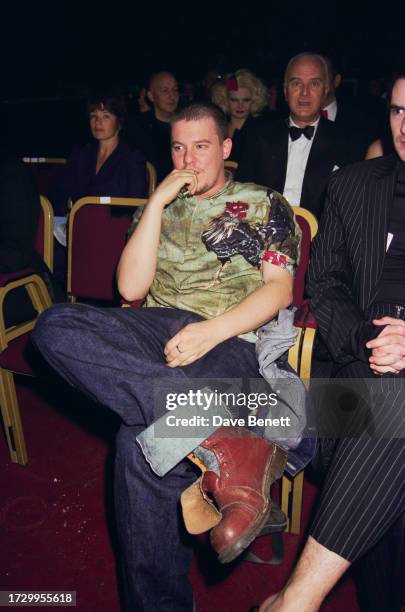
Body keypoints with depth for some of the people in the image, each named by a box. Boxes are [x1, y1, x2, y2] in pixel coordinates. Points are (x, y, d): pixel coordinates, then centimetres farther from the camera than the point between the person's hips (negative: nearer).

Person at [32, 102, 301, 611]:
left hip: (228, 341, -4)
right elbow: (131, 289, 9)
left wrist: (212, 329, -16)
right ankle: (226, 444, -38)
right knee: (56, 326, -30)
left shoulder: (265, 205, 18)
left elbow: (280, 288, 3)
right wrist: (158, 201, 4)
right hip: (158, 331, 5)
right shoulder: (160, 208, 26)